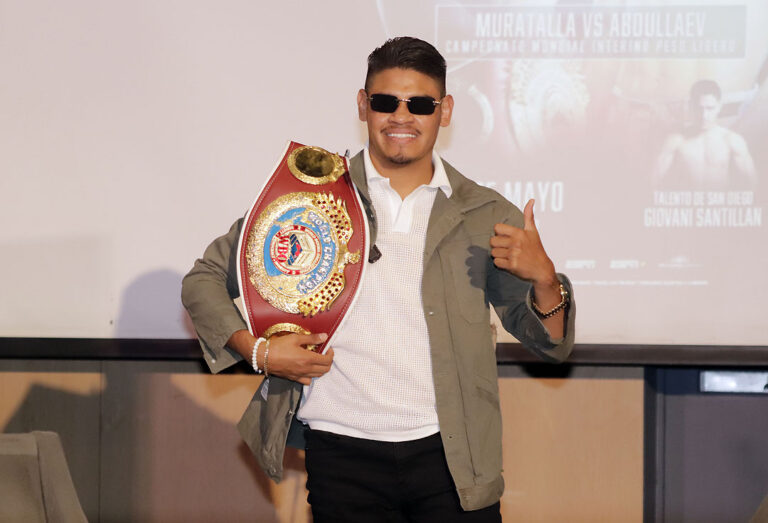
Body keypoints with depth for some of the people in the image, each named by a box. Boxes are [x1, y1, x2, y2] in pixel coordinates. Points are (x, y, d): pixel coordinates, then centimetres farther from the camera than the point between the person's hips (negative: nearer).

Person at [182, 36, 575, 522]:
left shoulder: (487, 217, 7)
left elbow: (552, 344, 8)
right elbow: (204, 280, 10)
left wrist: (543, 277, -13)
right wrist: (257, 349, -6)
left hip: (451, 455, 1)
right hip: (344, 455, -1)